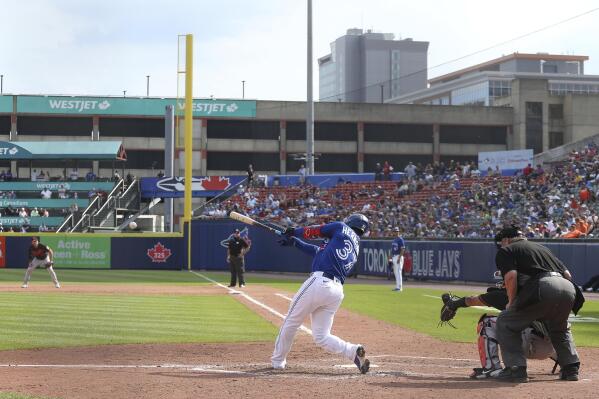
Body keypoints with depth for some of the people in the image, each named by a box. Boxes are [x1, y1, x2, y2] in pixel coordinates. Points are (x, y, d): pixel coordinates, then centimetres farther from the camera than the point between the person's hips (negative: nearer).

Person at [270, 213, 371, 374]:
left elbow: (315, 231, 10)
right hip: (337, 290, 7)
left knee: (291, 323, 9)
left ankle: (278, 360, 19)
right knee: (321, 336, 10)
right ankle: (353, 351, -11)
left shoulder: (342, 228, 7)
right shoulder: (355, 251, 26)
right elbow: (320, 251, 29)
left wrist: (294, 232, 28)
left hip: (319, 282, -7)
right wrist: (294, 242, 32)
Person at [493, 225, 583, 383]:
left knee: (505, 322, 11)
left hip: (544, 287, -6)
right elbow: (567, 274, 27)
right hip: (568, 288, 6)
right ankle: (571, 368, 24)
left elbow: (511, 276, -2)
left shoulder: (505, 250, 17)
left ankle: (516, 369, 2)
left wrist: (511, 303, 10)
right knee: (559, 328, 33)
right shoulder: (541, 247, 36)